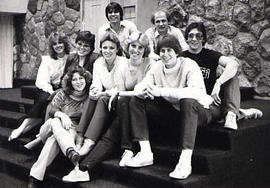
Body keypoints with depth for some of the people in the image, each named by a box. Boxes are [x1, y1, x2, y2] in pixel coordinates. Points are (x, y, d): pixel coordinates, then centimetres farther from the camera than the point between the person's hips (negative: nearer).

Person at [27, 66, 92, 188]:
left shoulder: (89, 97, 5)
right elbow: (52, 111, -4)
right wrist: (61, 115, -24)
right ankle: (71, 152, -61)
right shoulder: (63, 93, 8)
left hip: (73, 130, -1)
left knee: (54, 139, -35)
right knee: (55, 122, -37)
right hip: (55, 125, 1)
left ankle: (35, 176, -39)